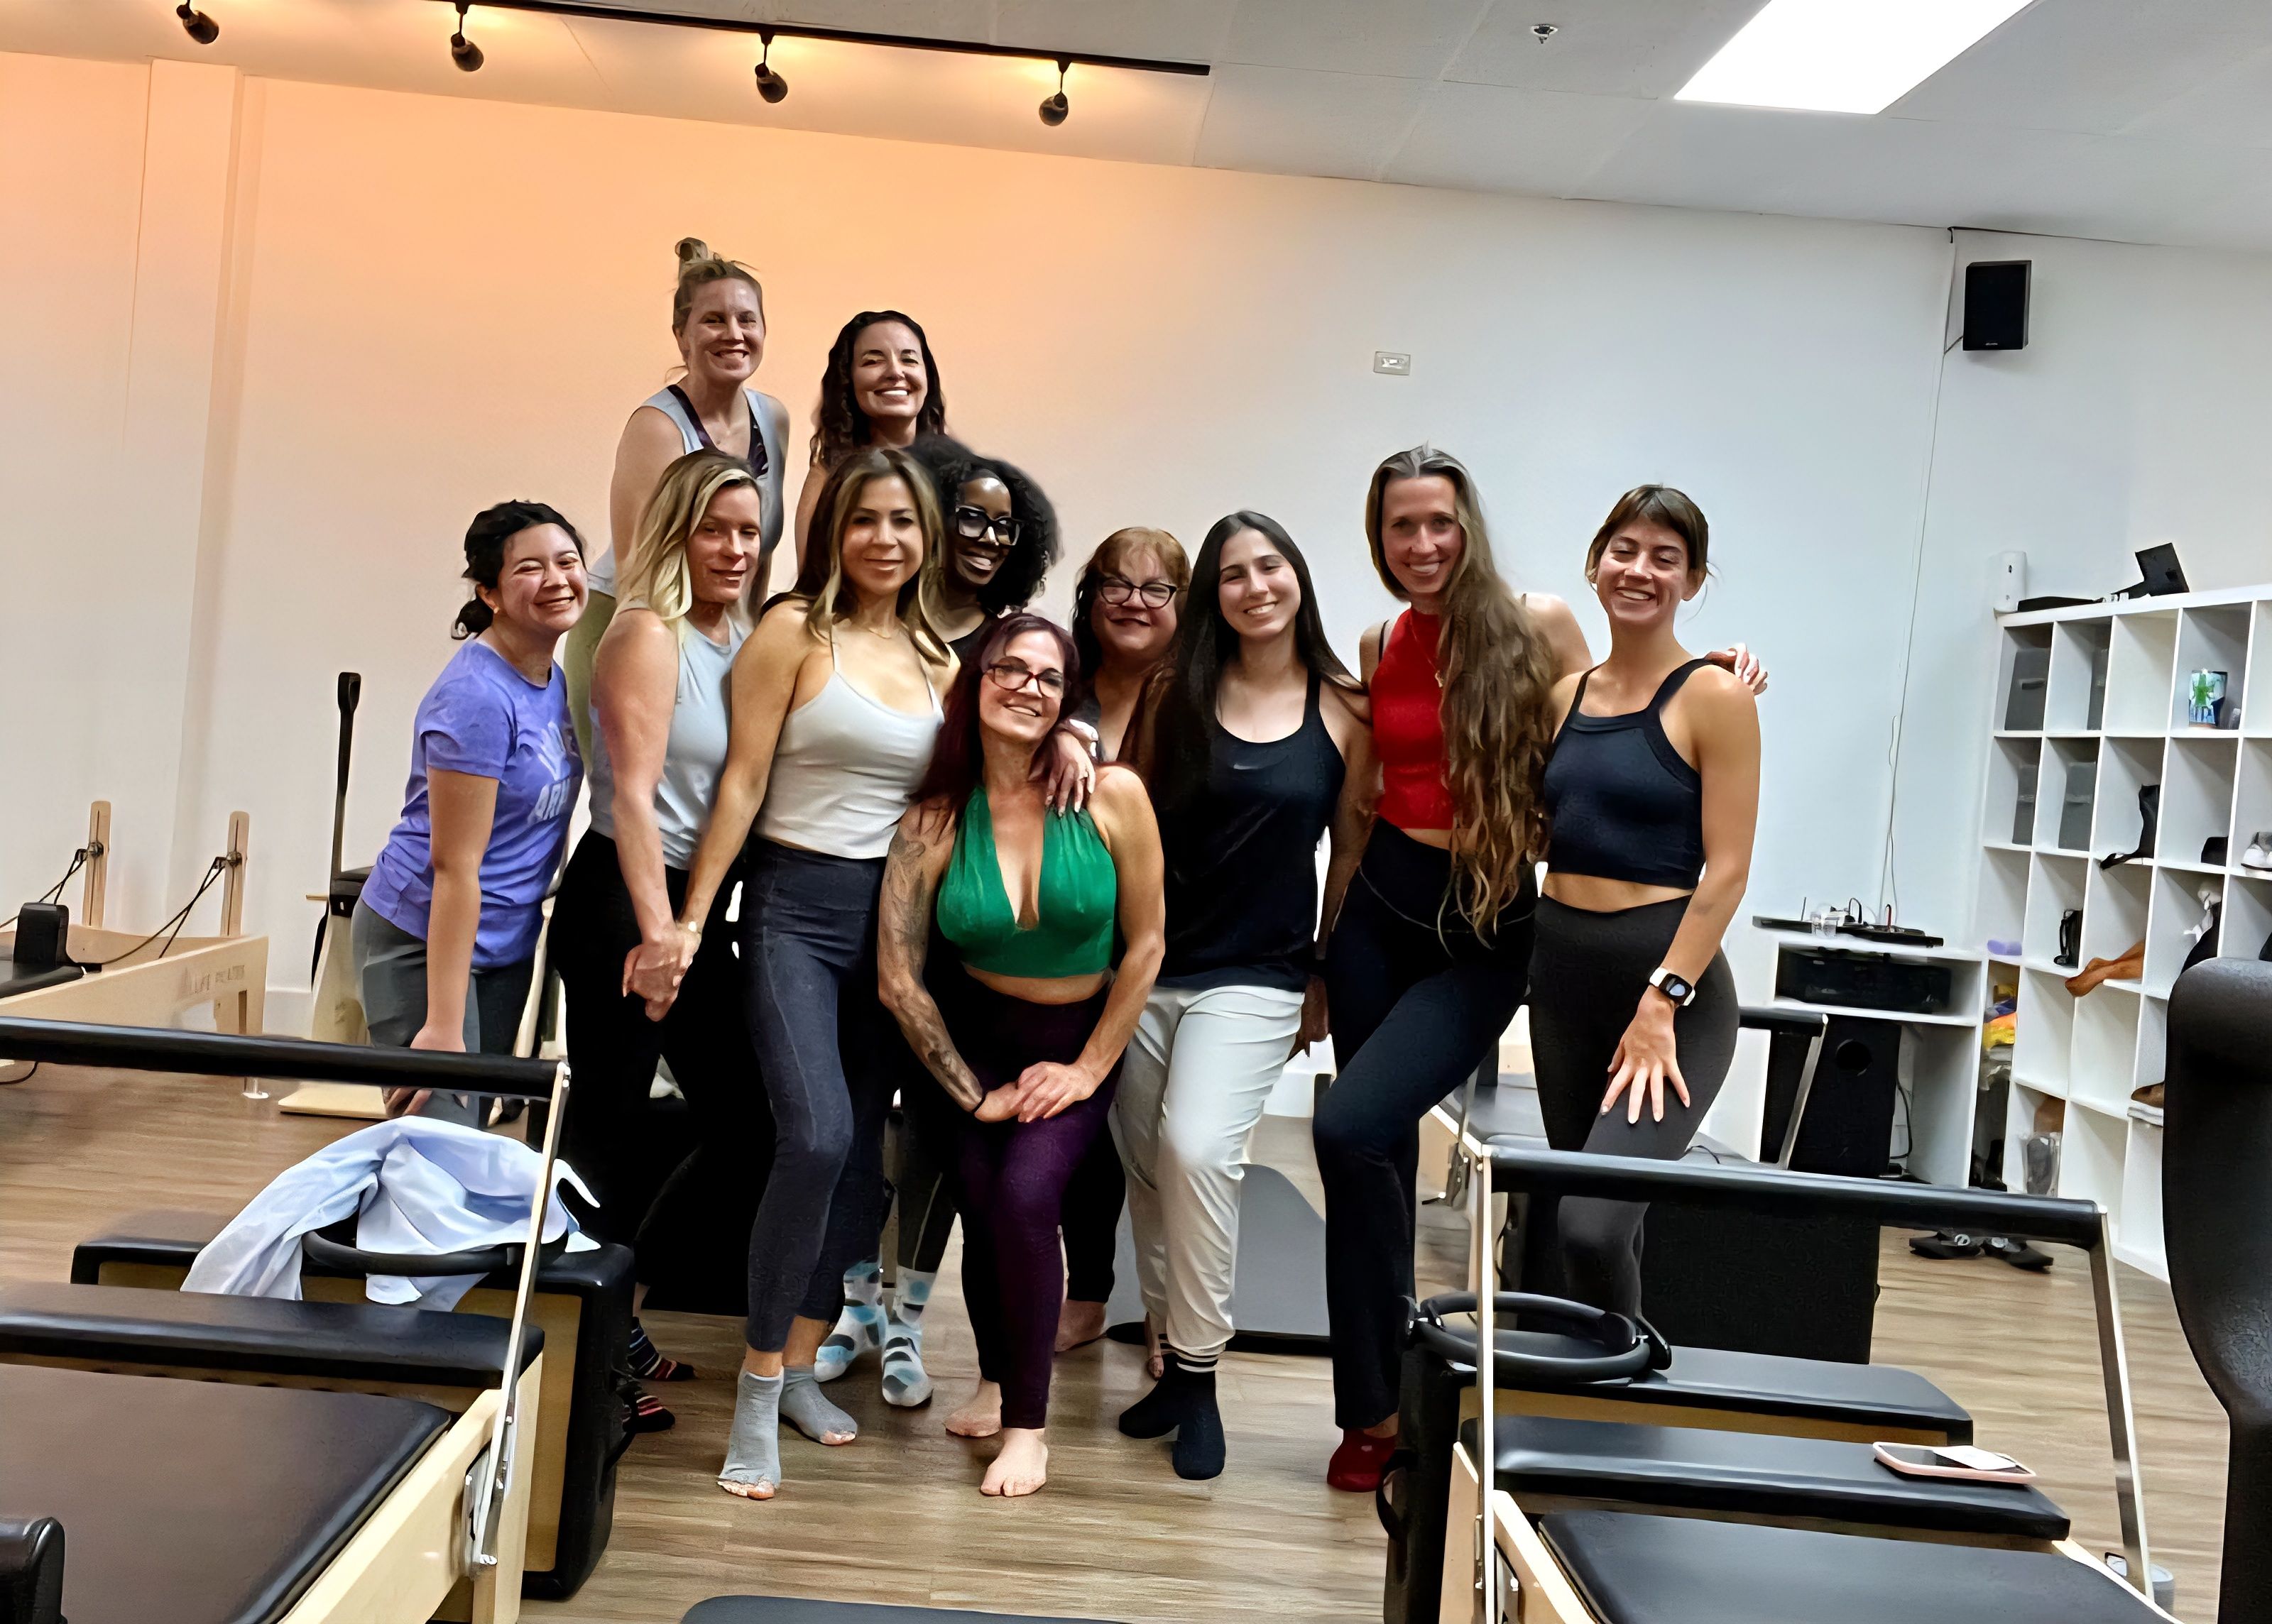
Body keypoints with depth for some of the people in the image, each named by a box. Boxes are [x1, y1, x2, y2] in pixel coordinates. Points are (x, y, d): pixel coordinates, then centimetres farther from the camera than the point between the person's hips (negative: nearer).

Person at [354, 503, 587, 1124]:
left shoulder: (554, 682, 5)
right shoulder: (476, 698, -21)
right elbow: (455, 866, -23)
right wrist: (444, 1027, -23)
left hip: (507, 947, 9)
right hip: (422, 944, -9)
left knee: (474, 1133, 14)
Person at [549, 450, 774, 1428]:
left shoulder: (747, 640, 11)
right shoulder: (649, 634, -9)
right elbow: (633, 793, -16)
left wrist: (698, 925, 4)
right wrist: (656, 932, -21)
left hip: (702, 905, 8)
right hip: (623, 902, -8)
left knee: (743, 1118, 9)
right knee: (610, 1124, 2)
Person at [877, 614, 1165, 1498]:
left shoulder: (1114, 796, -14)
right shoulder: (936, 821, -11)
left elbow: (1144, 945, -7)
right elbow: (898, 977, -10)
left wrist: (1090, 1069, -8)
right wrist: (975, 1094, -9)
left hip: (1080, 1041, -1)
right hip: (974, 1032, 1)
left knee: (1025, 1193, -20)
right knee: (981, 1194, -16)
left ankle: (1027, 1420, 0)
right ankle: (996, 1380, 14)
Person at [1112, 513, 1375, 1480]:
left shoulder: (1343, 710, -1)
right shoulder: (1178, 696, 3)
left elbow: (1354, 851, 5)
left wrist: (1327, 978, 6)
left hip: (1258, 976, -3)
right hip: (1149, 965, 3)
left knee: (1196, 1149, -20)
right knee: (1145, 1164, 7)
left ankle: (1200, 1375, -4)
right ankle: (1174, 1353, 24)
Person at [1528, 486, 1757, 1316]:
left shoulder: (1713, 697, -7)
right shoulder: (1566, 694, 10)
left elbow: (1726, 871, -12)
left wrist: (1662, 1003, -17)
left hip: (1672, 978, -6)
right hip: (1561, 970, 6)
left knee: (1593, 1223, -19)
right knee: (1588, 1223, 13)